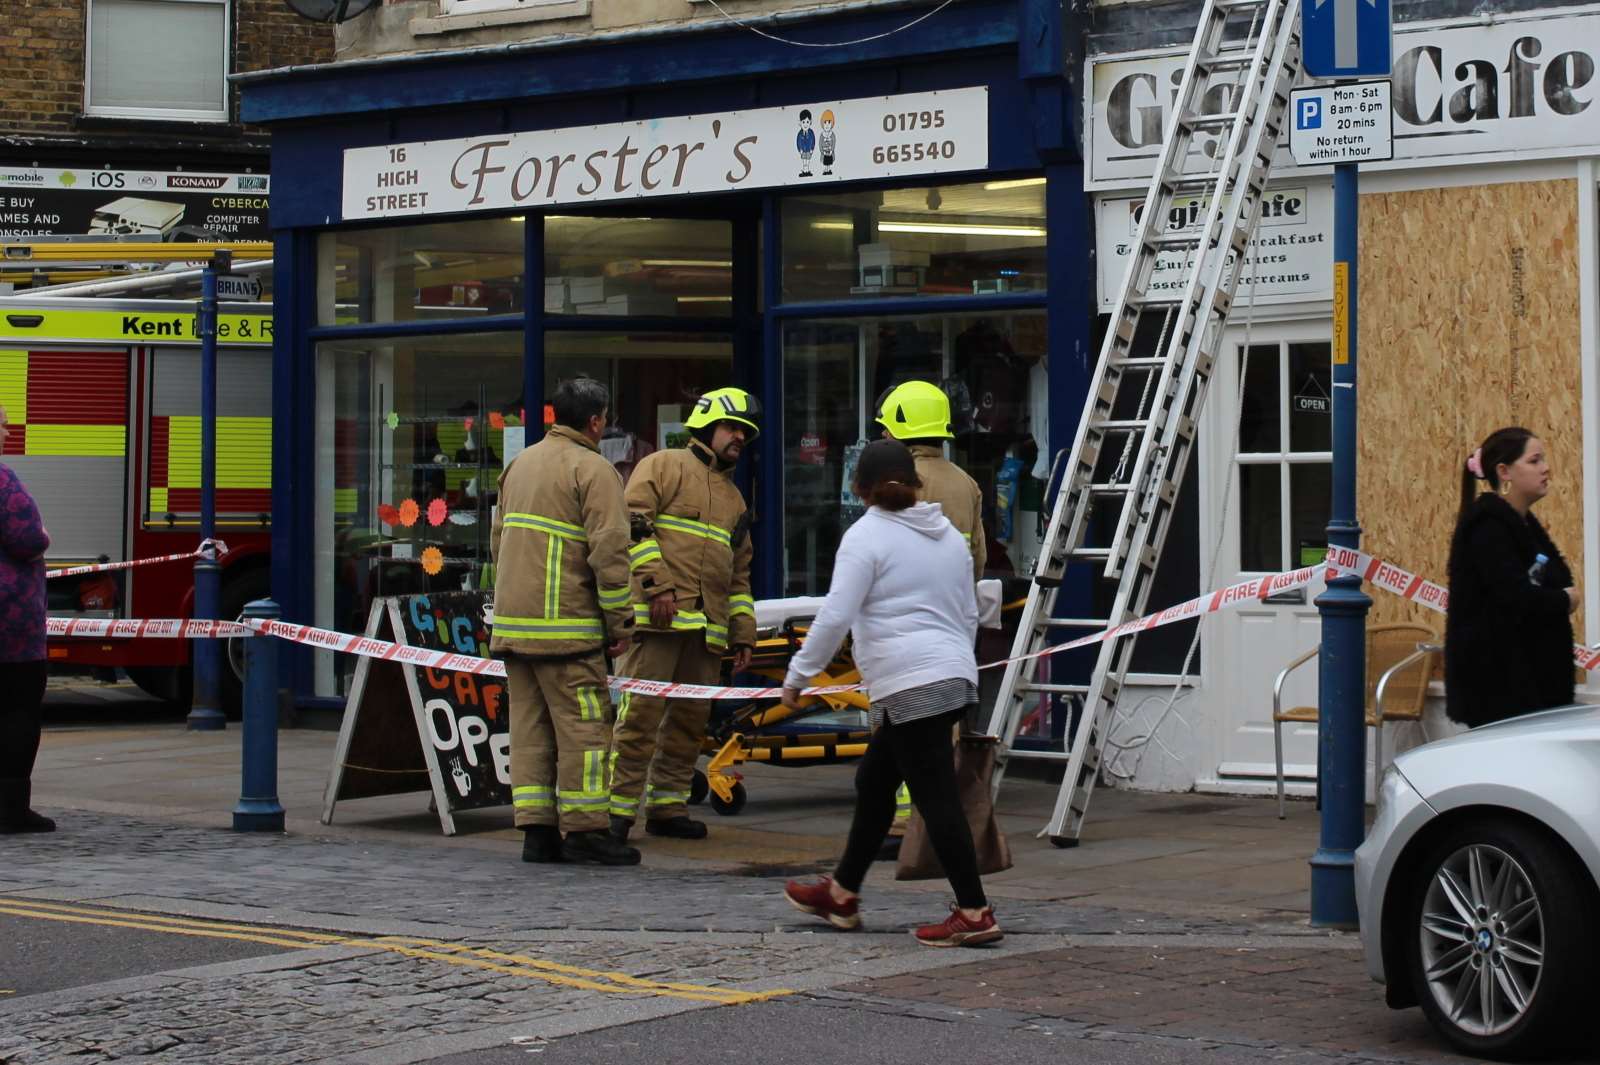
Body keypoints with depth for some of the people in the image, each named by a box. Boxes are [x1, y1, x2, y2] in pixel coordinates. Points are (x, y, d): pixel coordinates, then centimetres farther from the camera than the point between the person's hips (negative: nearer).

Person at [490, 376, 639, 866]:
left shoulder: (520, 464, 16)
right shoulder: (594, 470, -9)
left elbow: (498, 539, 21)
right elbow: (609, 551, -14)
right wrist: (620, 623, -8)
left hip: (512, 623, 8)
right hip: (564, 626, -8)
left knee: (529, 725, 9)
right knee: (583, 725, -3)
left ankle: (537, 830, 8)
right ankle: (584, 829, -3)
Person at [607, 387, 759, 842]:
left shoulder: (734, 498, 27)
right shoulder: (663, 466, 4)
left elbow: (739, 574, 29)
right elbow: (633, 524, -9)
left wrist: (743, 633, 21)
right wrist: (656, 584, -17)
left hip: (708, 628, 8)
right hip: (658, 617, -7)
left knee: (690, 720, 8)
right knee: (641, 713, -11)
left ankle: (667, 805, 16)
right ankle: (617, 808, -8)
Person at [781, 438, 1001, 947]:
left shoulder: (867, 536, -6)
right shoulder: (948, 535, 16)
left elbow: (835, 616, -13)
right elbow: (969, 615, 24)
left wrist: (798, 676, -5)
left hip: (910, 685, -8)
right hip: (955, 675, 9)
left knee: (936, 797, -8)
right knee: (873, 782, 19)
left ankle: (974, 913, -10)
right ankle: (842, 894, 29)